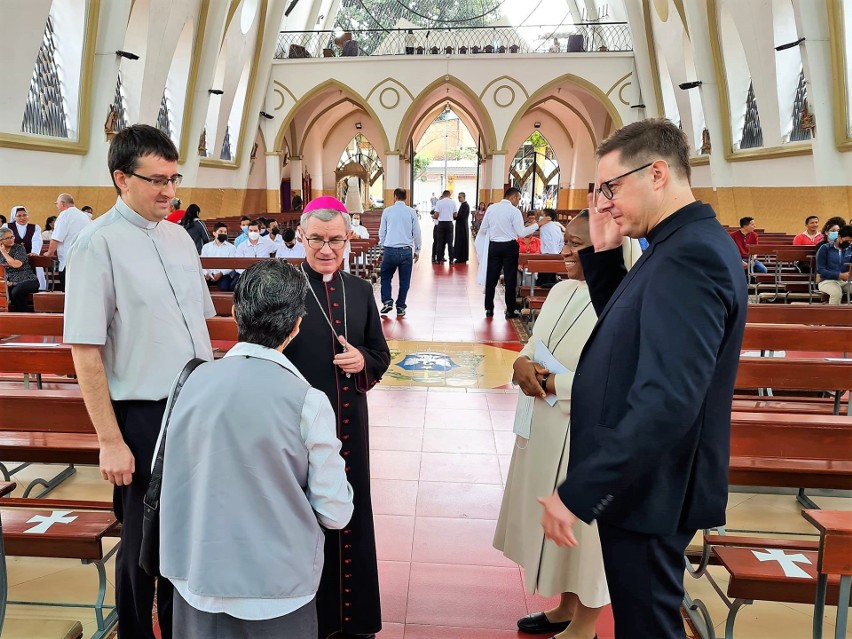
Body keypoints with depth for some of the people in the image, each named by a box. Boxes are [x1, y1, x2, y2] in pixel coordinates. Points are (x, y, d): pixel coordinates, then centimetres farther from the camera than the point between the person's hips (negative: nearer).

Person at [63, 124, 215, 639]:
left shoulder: (180, 237, 7)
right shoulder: (99, 243, -13)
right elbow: (85, 352, -14)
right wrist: (110, 440, -15)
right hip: (144, 414, -6)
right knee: (144, 538, 13)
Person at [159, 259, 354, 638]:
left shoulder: (196, 381, -10)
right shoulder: (307, 402, -21)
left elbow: (173, 483, 1)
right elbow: (335, 514, -14)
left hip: (199, 582, 3)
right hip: (276, 592, -2)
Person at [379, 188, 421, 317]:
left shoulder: (387, 211, 2)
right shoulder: (411, 212, 2)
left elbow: (382, 232, 7)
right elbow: (416, 232, 5)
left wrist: (382, 247, 18)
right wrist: (417, 250, 14)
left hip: (390, 250, 0)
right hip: (406, 250, 0)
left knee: (386, 277, 15)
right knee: (404, 280, 8)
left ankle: (387, 302, 2)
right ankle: (400, 308, 10)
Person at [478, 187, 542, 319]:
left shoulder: (491, 208, 2)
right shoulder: (514, 211, -11)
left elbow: (482, 230, 4)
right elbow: (521, 233, -12)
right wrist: (537, 225, -5)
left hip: (494, 246, 4)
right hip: (509, 246, -3)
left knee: (491, 278, 10)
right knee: (510, 279, 5)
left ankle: (489, 309, 14)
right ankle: (510, 310, 9)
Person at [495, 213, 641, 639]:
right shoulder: (562, 290, 5)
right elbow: (537, 343, 13)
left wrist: (557, 385, -21)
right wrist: (524, 362, -10)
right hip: (545, 430, 8)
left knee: (585, 527, 10)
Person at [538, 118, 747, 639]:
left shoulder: (690, 255, -23)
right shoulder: (684, 244, 8)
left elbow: (668, 400, -32)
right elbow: (628, 331, 18)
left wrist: (578, 492, -27)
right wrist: (605, 254, 4)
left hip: (647, 489, -9)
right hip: (641, 480, 10)